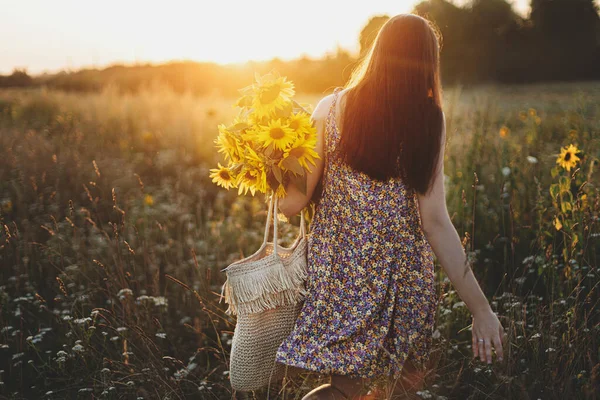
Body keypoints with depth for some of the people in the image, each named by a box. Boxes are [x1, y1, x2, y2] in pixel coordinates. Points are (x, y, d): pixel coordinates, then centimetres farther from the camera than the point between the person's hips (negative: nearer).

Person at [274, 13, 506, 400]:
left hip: (336, 265, 3)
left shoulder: (332, 107, -4)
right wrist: (481, 308, -7)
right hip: (400, 273, -2)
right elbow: (435, 222, -12)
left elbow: (293, 202, -4)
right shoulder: (429, 119, -8)